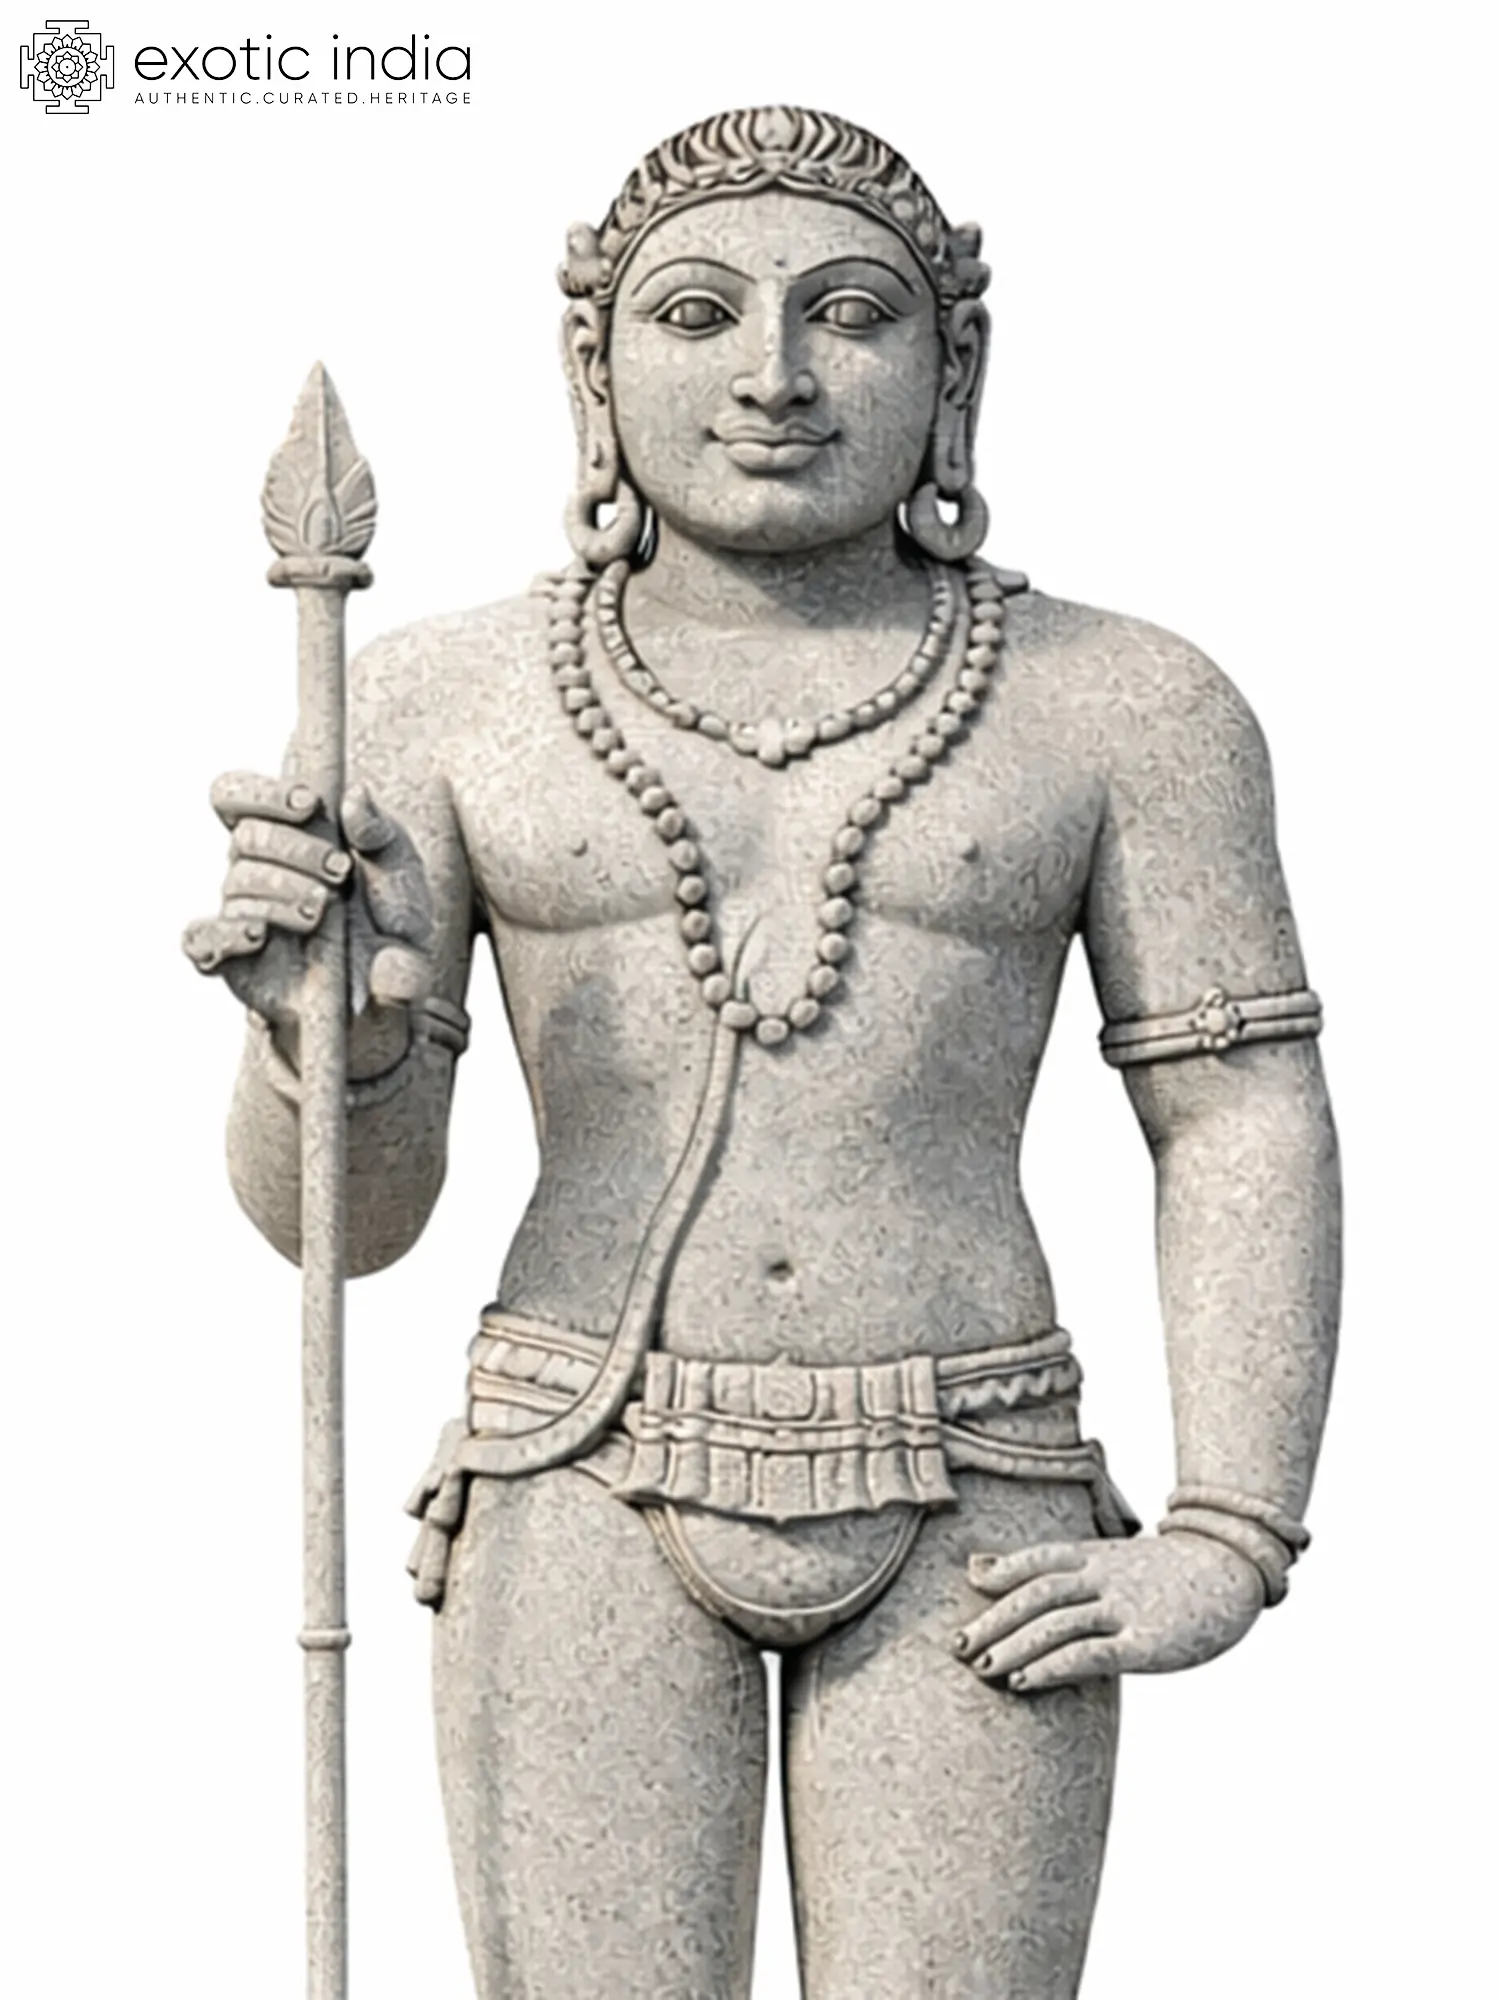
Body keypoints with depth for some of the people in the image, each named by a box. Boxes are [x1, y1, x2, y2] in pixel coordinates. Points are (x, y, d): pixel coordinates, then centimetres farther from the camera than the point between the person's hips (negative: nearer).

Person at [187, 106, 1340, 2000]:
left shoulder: (1119, 703, 0)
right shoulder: (450, 700, 0)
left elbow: (1248, 1129, 1)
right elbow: (336, 1207, -2)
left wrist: (1225, 1549, -10)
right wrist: (328, 1026, -22)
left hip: (964, 1527, 0)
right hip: (592, 1505, 0)